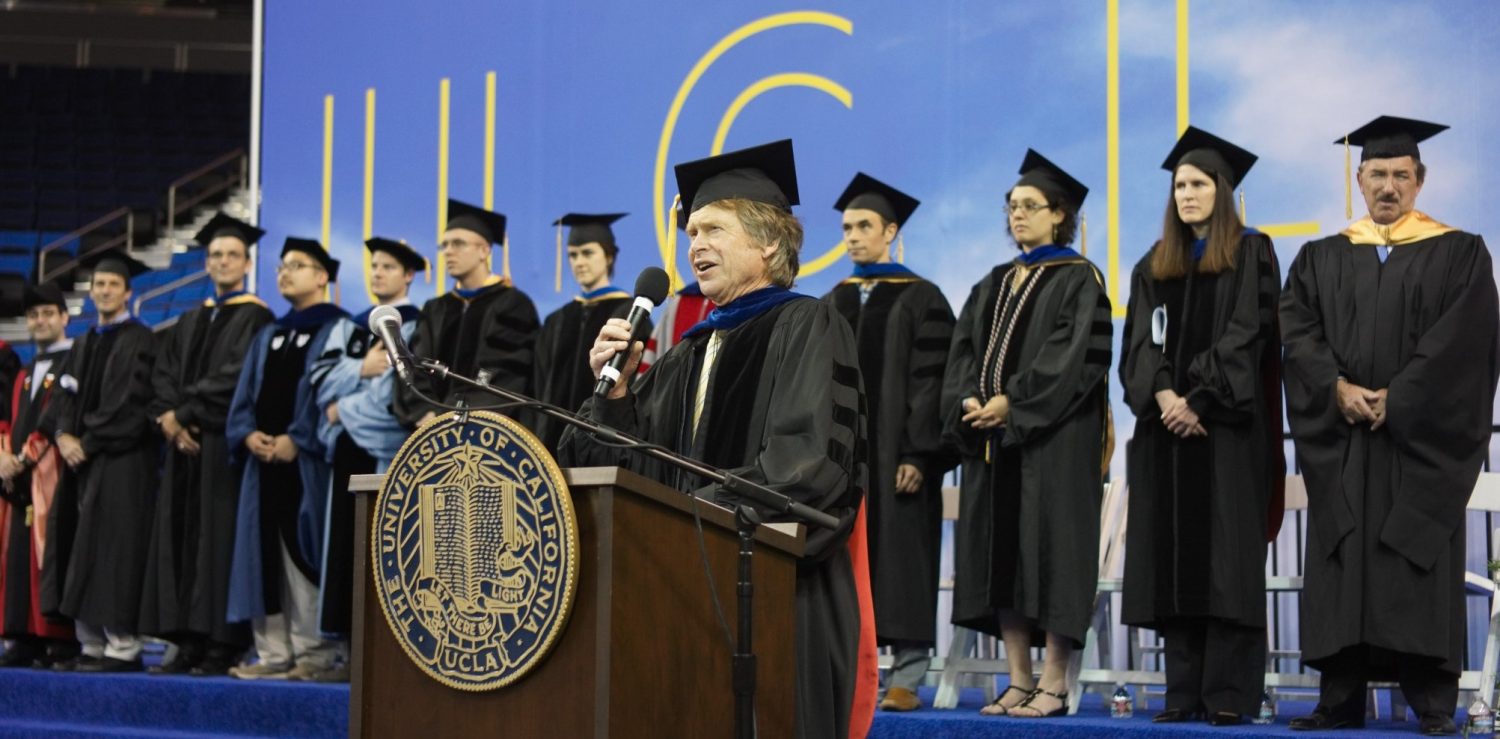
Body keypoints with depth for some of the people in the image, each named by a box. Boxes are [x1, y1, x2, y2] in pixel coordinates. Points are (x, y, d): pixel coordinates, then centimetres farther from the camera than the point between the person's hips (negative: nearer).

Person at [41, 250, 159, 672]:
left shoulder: (140, 341, -4)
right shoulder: (83, 344, 19)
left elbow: (131, 402, -13)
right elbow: (65, 396, 13)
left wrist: (88, 441, -13)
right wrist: (63, 435, -6)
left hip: (122, 461, -7)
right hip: (82, 460, 8)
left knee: (113, 552, -11)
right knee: (82, 556, 4)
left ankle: (122, 648, -9)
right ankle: (92, 645, 8)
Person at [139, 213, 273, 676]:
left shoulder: (256, 318, -1)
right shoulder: (190, 321, 21)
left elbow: (237, 377, -12)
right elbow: (164, 372, 12)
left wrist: (185, 413, -11)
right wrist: (167, 416, -7)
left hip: (224, 442, -7)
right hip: (185, 443, 7)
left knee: (220, 536, -9)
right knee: (180, 538, 3)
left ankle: (221, 647, -8)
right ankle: (189, 645, 5)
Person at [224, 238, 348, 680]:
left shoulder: (336, 330, 0)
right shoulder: (267, 336, 21)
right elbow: (245, 395, 16)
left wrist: (296, 440, -17)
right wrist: (248, 435, -3)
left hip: (307, 462, -7)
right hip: (263, 460, 7)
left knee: (305, 555, -7)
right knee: (265, 556, 4)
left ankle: (314, 652, -2)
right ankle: (274, 652, 8)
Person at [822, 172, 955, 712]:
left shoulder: (920, 299, -1)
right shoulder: (832, 305, 15)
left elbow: (931, 382, -8)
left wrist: (918, 454, -16)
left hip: (896, 453, -5)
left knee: (901, 557, -3)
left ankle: (907, 677, 0)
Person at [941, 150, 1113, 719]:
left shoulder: (1077, 280, -1)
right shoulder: (994, 285, 18)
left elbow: (1073, 355, -13)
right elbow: (963, 350, 10)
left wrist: (1012, 402, -19)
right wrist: (968, 401, -9)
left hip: (1053, 436, -7)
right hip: (993, 437, 7)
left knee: (1050, 546, -7)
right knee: (1001, 552, 4)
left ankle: (1054, 685, -4)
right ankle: (1018, 681, 9)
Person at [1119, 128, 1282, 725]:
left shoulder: (1251, 255, 3)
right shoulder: (1154, 265, 17)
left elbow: (1246, 336, -8)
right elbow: (1142, 342, 7)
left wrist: (1198, 401, -16)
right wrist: (1162, 395, -11)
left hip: (1228, 423, -5)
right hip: (1167, 423, 5)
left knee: (1227, 554, -7)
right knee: (1174, 554, 1)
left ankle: (1230, 694, -7)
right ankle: (1185, 692, 3)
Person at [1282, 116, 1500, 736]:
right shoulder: (1321, 258, 13)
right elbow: (1297, 332, 2)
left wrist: (1395, 400, -15)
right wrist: (1338, 388, -15)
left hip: (1421, 439, -2)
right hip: (1342, 441, 3)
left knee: (1420, 565, -3)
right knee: (1343, 563, 1)